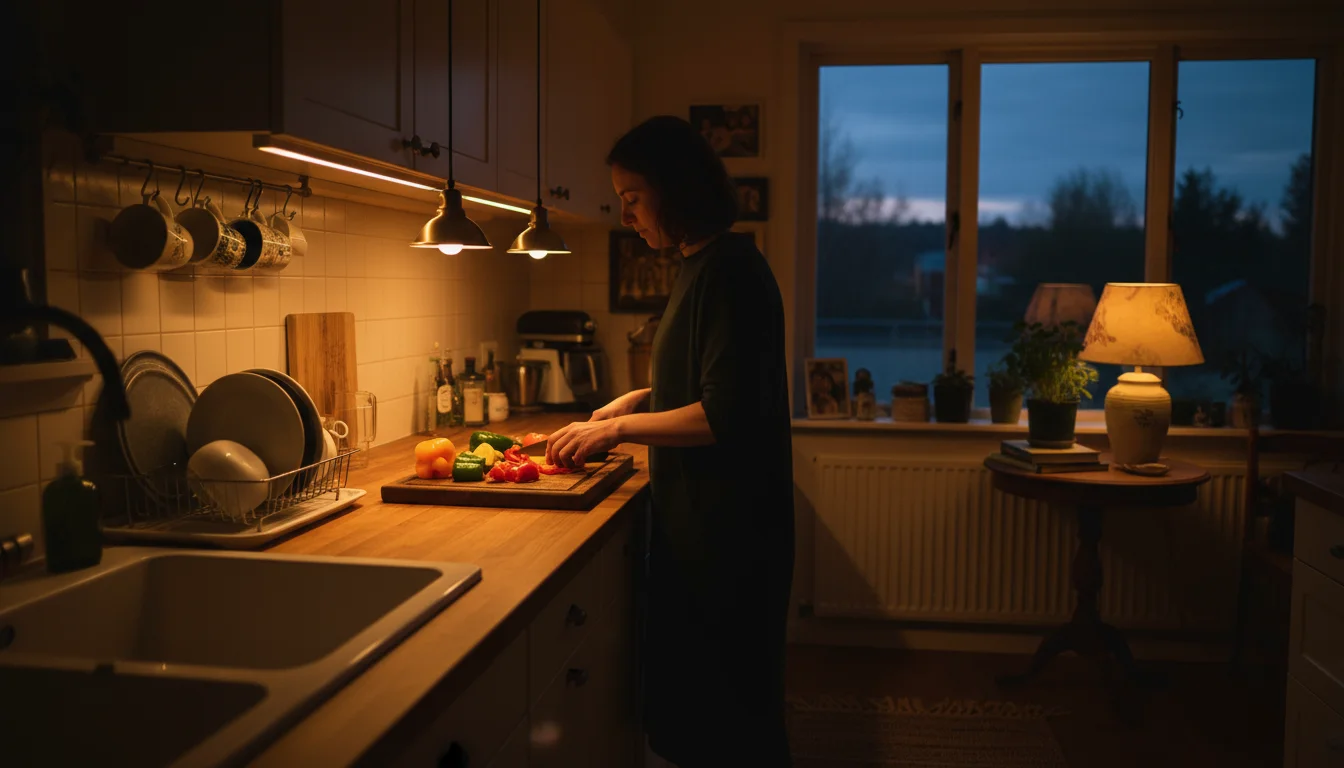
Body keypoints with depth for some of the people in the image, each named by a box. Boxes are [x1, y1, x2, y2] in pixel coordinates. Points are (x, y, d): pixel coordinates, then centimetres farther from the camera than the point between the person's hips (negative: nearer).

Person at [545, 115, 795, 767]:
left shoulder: (728, 269, -18)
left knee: (722, 696, 5)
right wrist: (639, 399, 10)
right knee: (684, 688, 20)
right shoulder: (701, 266, 13)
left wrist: (618, 428, -15)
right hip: (697, 518, 10)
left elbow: (727, 414, -24)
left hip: (727, 526, -10)